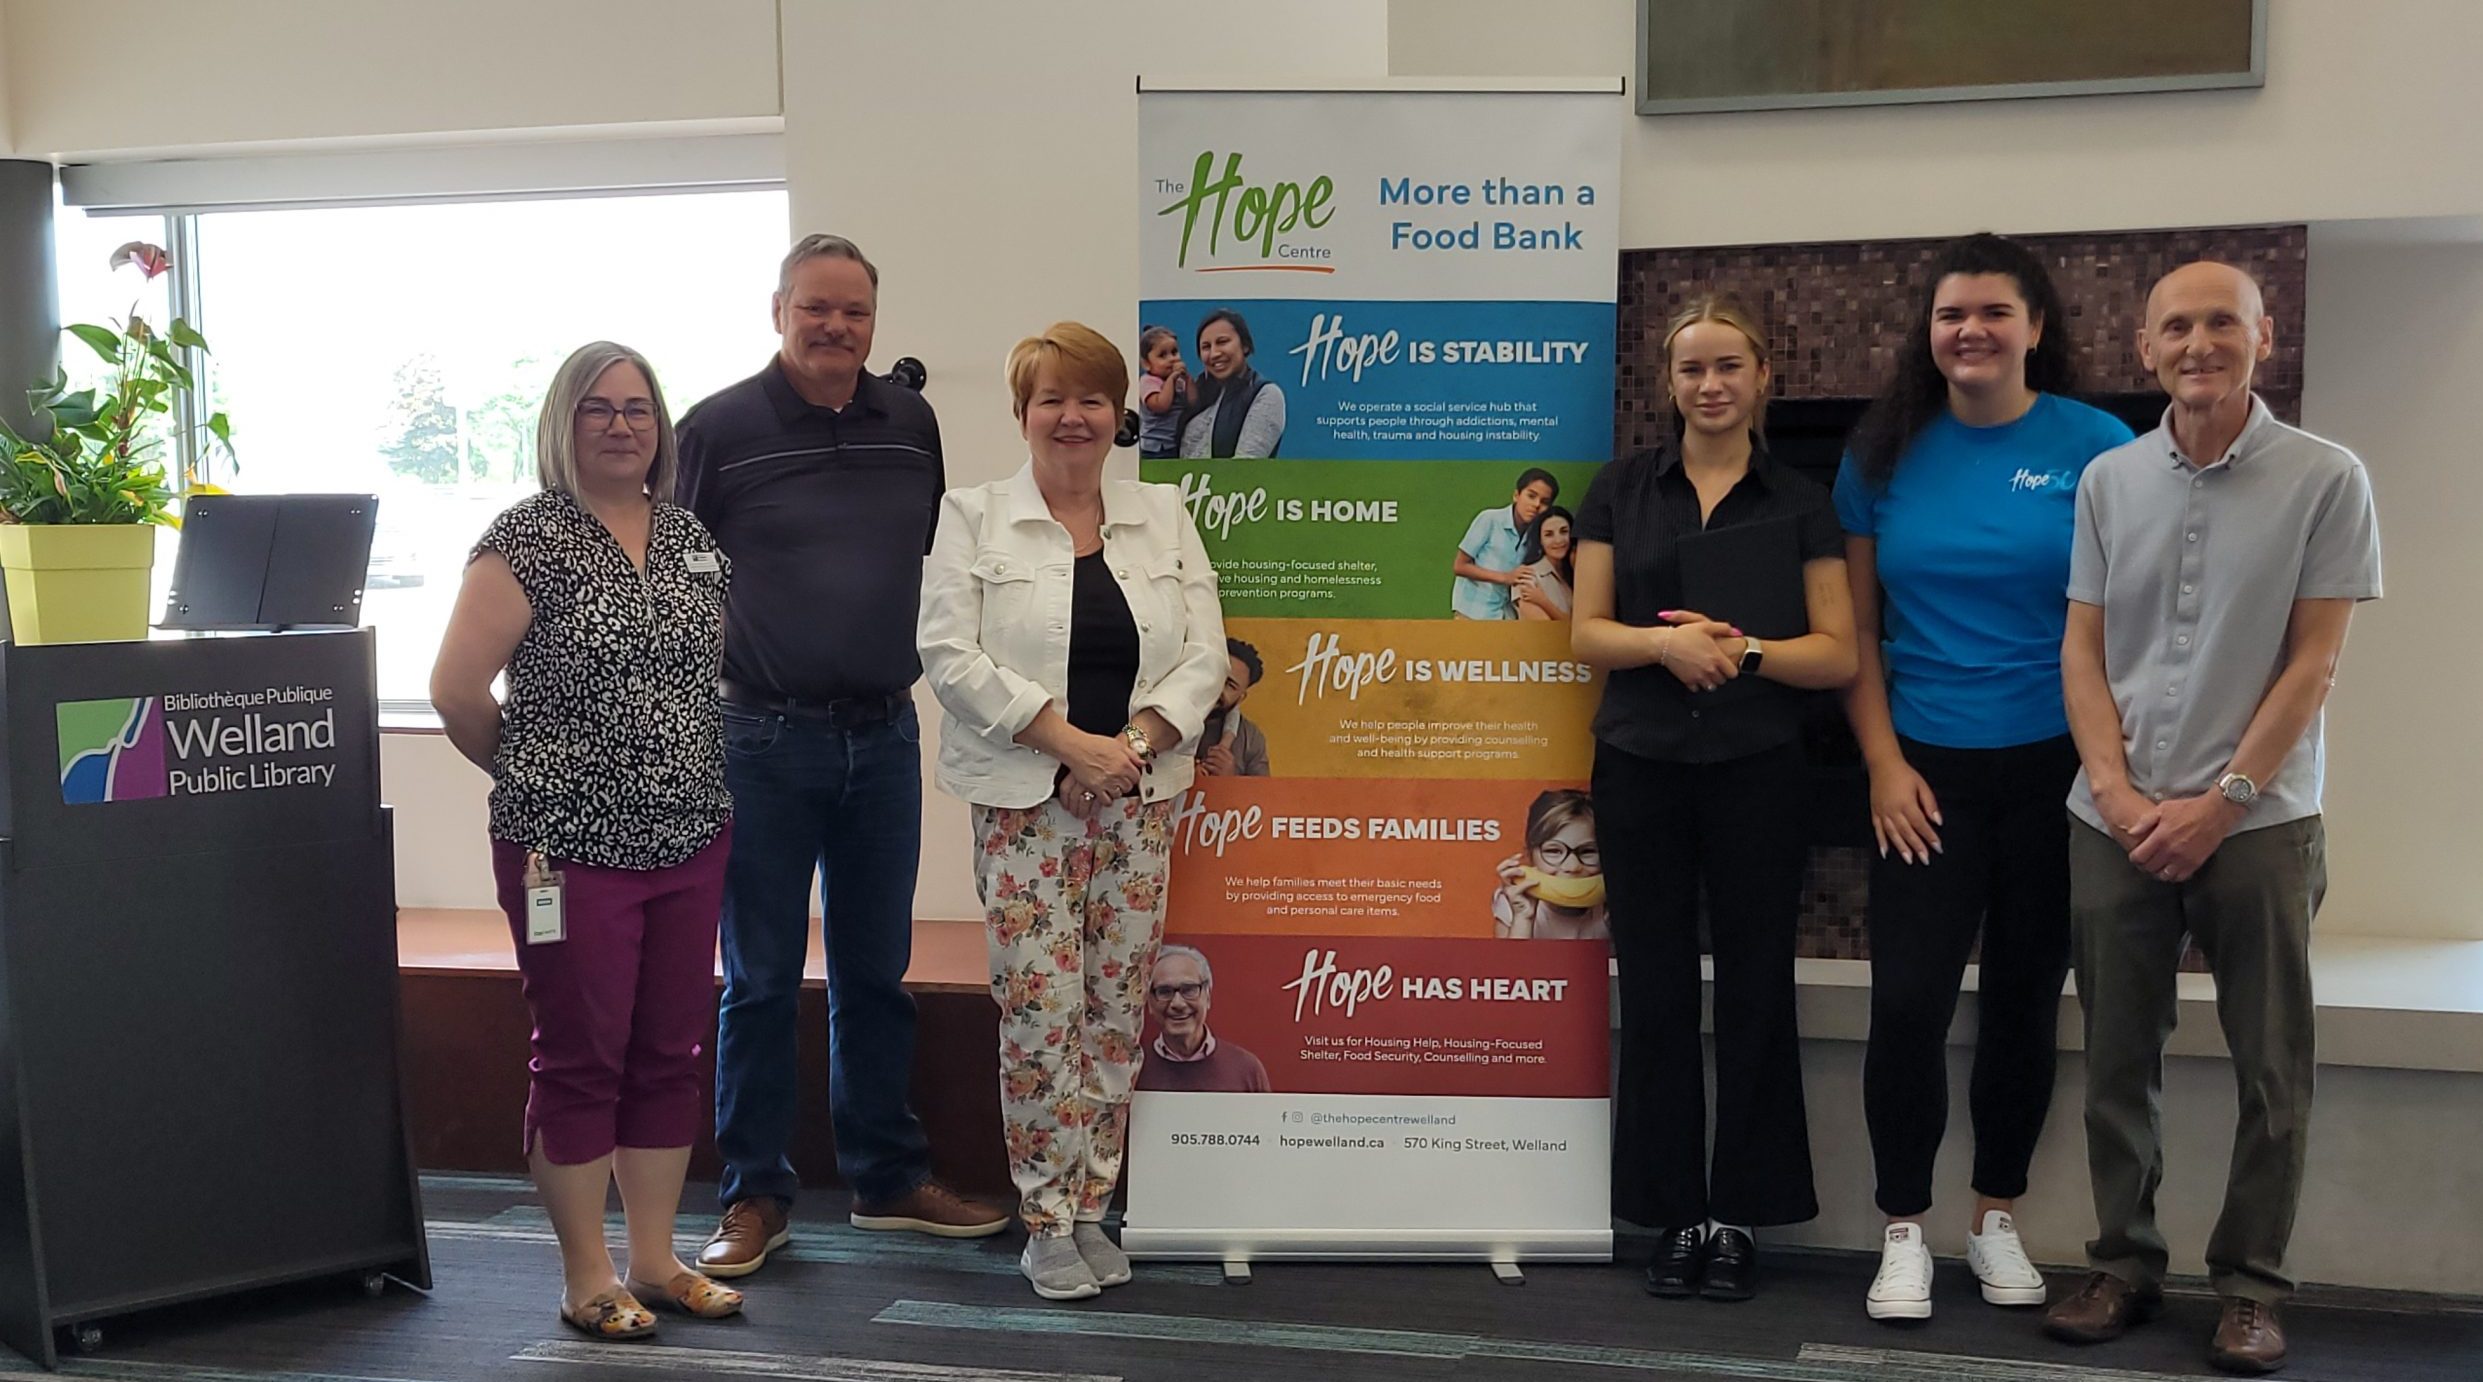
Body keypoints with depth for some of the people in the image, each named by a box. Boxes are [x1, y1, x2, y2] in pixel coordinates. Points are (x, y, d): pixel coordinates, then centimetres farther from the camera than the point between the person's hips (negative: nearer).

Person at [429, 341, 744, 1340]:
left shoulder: (693, 539, 9)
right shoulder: (530, 538, -8)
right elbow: (456, 688, -11)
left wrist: (689, 770, 10)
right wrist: (536, 773, 0)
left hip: (690, 841, 6)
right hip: (571, 848, -5)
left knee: (671, 1052, 11)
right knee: (580, 1059, 3)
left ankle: (656, 1261, 23)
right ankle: (587, 1280, 15)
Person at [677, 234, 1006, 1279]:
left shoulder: (912, 424, 7)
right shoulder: (718, 428, -5)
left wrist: (921, 664, 11)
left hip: (885, 733, 4)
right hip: (764, 735, -4)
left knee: (876, 971, 13)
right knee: (760, 979, 5)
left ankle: (889, 1180, 24)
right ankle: (754, 1196, 16)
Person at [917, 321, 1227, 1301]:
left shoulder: (1165, 515, 10)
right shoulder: (972, 519, 2)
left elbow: (1204, 653, 4)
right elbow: (950, 654, -8)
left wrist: (1133, 742, -12)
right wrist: (1068, 740, -16)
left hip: (1140, 799, 3)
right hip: (1024, 803, -3)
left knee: (1116, 1009, 6)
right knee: (1041, 1009, -5)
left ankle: (1090, 1212, 18)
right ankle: (1046, 1226, 8)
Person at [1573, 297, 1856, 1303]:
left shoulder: (1801, 505, 5)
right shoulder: (1621, 491, 7)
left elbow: (1838, 653, 1)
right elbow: (1586, 633, 4)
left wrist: (1744, 650, -16)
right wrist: (1664, 642, -16)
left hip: (1757, 770, -1)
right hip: (1641, 769, 1)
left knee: (1753, 991, 4)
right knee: (1655, 991, 5)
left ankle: (1740, 1215, 16)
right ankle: (1674, 1213, 16)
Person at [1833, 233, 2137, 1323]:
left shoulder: (2097, 447, -2)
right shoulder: (1886, 455, 2)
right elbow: (1857, 628, 5)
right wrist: (1884, 763, -3)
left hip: (2055, 770, 0)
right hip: (1928, 775, 0)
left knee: (2025, 1005, 10)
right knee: (1908, 1005, -4)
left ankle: (1996, 1221, 27)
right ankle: (1905, 1233, 12)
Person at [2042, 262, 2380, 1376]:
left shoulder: (2325, 480, -3)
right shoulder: (2109, 481, 6)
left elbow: (2314, 662, -5)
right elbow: (2082, 648, 7)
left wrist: (2223, 799, -11)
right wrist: (2114, 788, -5)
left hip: (2258, 819, -2)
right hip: (2117, 819, 3)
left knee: (2271, 1073, 5)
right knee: (2117, 1062, 9)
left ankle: (2250, 1285, 18)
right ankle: (2123, 1264, 22)